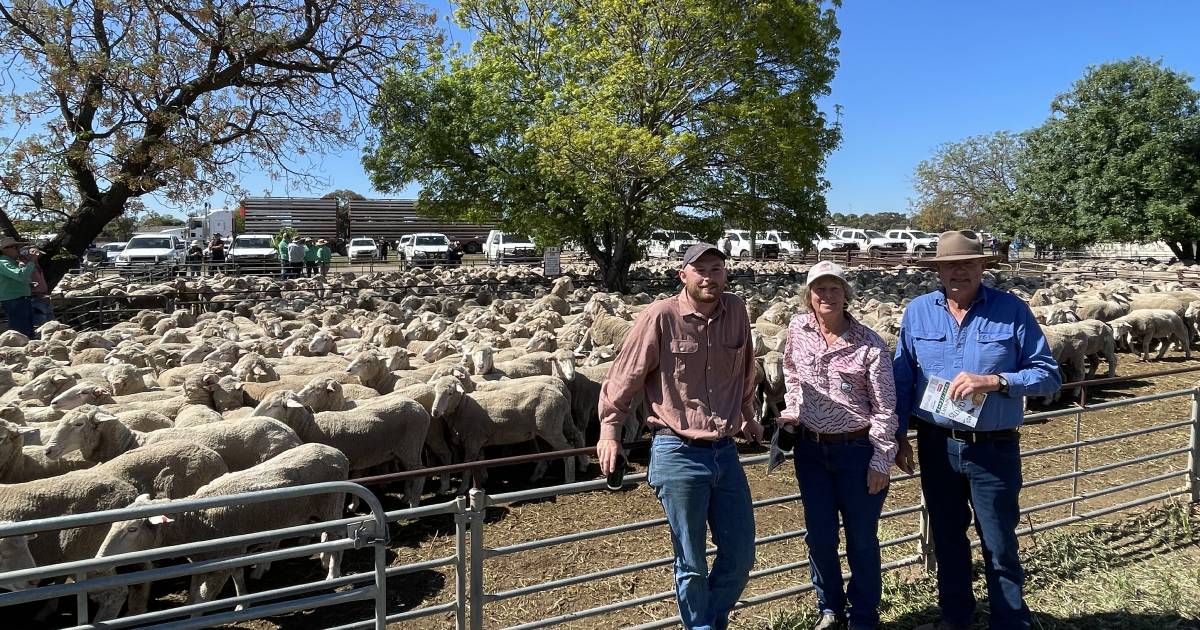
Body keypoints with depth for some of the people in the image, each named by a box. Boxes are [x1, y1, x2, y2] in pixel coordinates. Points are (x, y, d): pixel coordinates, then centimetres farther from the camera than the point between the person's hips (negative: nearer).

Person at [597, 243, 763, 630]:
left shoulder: (736, 311, 2)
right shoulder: (661, 316, -12)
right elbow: (624, 377, -5)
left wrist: (748, 417, 27)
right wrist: (609, 432, -4)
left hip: (725, 452, 5)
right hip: (678, 455, -5)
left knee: (740, 557, 14)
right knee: (692, 563, 9)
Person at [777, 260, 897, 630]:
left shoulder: (870, 345, -13)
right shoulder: (798, 330, -3)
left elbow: (884, 407, -10)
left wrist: (881, 460, -11)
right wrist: (791, 412, 9)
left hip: (858, 450, -3)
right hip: (811, 449, 3)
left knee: (861, 539, 10)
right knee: (819, 537, 13)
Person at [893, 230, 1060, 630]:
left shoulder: (1012, 311, -8)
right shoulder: (917, 312, 0)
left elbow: (1048, 375, -7)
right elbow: (902, 379, 7)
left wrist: (994, 381, -22)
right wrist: (899, 435, 6)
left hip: (994, 450, -3)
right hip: (936, 445, 3)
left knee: (999, 546, 7)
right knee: (946, 538, 18)